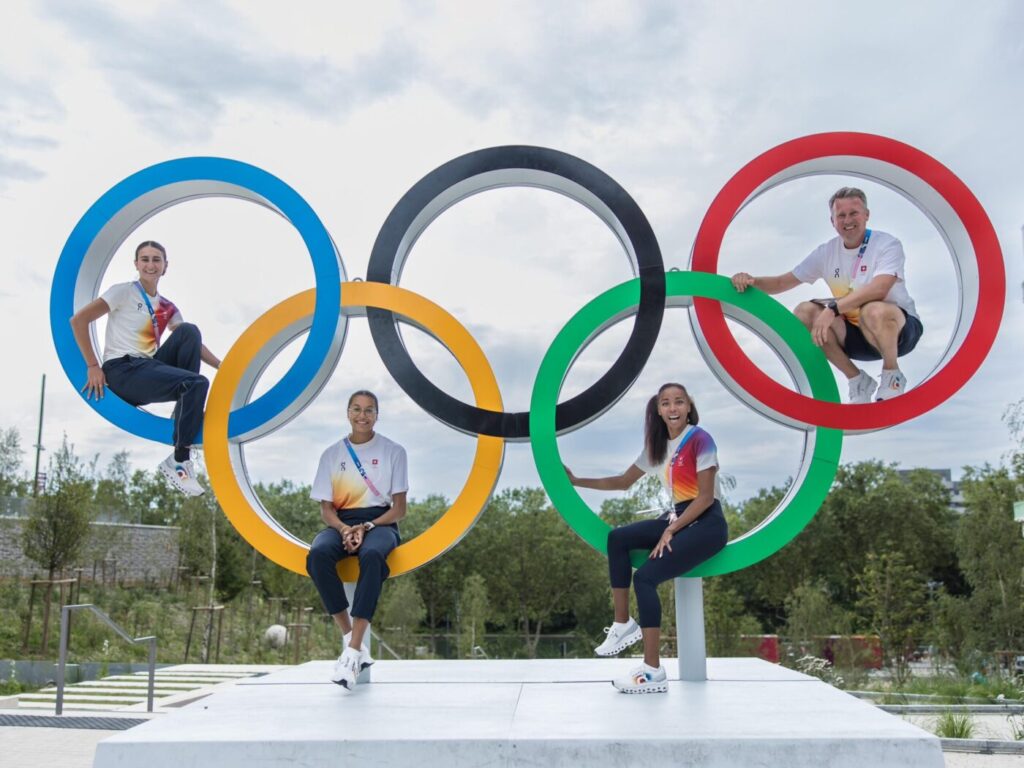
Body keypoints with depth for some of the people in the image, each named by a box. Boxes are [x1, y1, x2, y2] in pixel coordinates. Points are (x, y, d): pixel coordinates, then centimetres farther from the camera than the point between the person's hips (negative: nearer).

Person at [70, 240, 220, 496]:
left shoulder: (167, 308, 16)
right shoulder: (124, 292, -1)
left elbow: (194, 342, 18)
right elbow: (78, 319, -9)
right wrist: (93, 366, -13)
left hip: (150, 368, 6)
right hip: (123, 371, -6)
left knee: (189, 331, -15)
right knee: (198, 384, -26)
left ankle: (186, 411, -11)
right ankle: (178, 460, -20)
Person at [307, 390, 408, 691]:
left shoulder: (393, 451, 6)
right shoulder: (332, 454, 12)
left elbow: (399, 508, 3)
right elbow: (326, 508, 8)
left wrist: (366, 527, -14)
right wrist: (344, 529, -14)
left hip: (380, 523, -2)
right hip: (341, 524, 2)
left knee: (371, 555, -39)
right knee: (317, 554, -34)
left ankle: (353, 651, -40)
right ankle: (350, 637, -25)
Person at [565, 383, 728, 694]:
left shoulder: (700, 440, -12)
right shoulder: (658, 446, 11)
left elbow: (706, 497, -14)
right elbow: (623, 482, 20)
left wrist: (670, 531, -18)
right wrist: (577, 481, 13)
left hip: (706, 524, -8)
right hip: (678, 517, 8)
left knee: (645, 577, -21)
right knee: (617, 538, -7)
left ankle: (654, 672, -19)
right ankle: (623, 624, 1)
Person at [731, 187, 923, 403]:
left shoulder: (887, 244, -14)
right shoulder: (826, 252, 1)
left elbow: (878, 289, -33)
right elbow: (782, 282, 2)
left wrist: (833, 308, -41)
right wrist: (751, 281, -18)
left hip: (899, 329, -5)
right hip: (857, 335, 5)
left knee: (874, 310, -40)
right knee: (804, 312, -18)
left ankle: (892, 378, -9)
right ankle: (858, 381, -5)